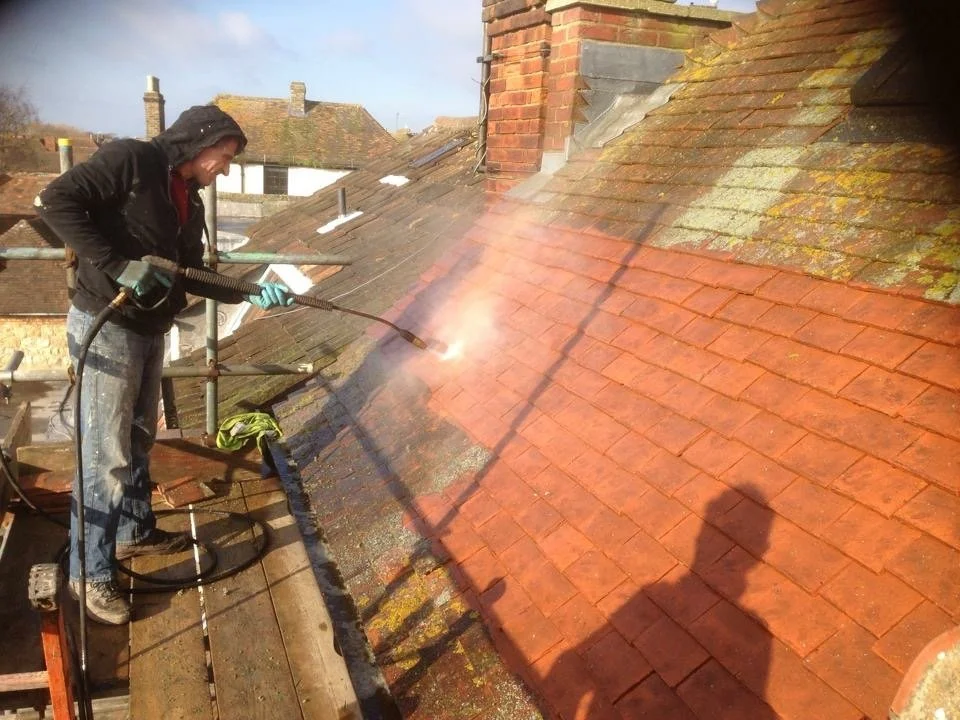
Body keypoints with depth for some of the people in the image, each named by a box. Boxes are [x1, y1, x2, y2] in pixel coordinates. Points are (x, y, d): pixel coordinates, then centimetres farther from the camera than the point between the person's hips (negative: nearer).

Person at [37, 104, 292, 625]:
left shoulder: (189, 202, 12)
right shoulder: (130, 160, -12)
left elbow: (191, 274, 13)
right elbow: (56, 201, -20)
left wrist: (250, 294, 2)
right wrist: (118, 266, -25)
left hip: (148, 332, 9)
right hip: (105, 328, -9)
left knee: (139, 441, 21)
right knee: (105, 456, -2)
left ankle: (135, 531, 39)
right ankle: (90, 572, 12)